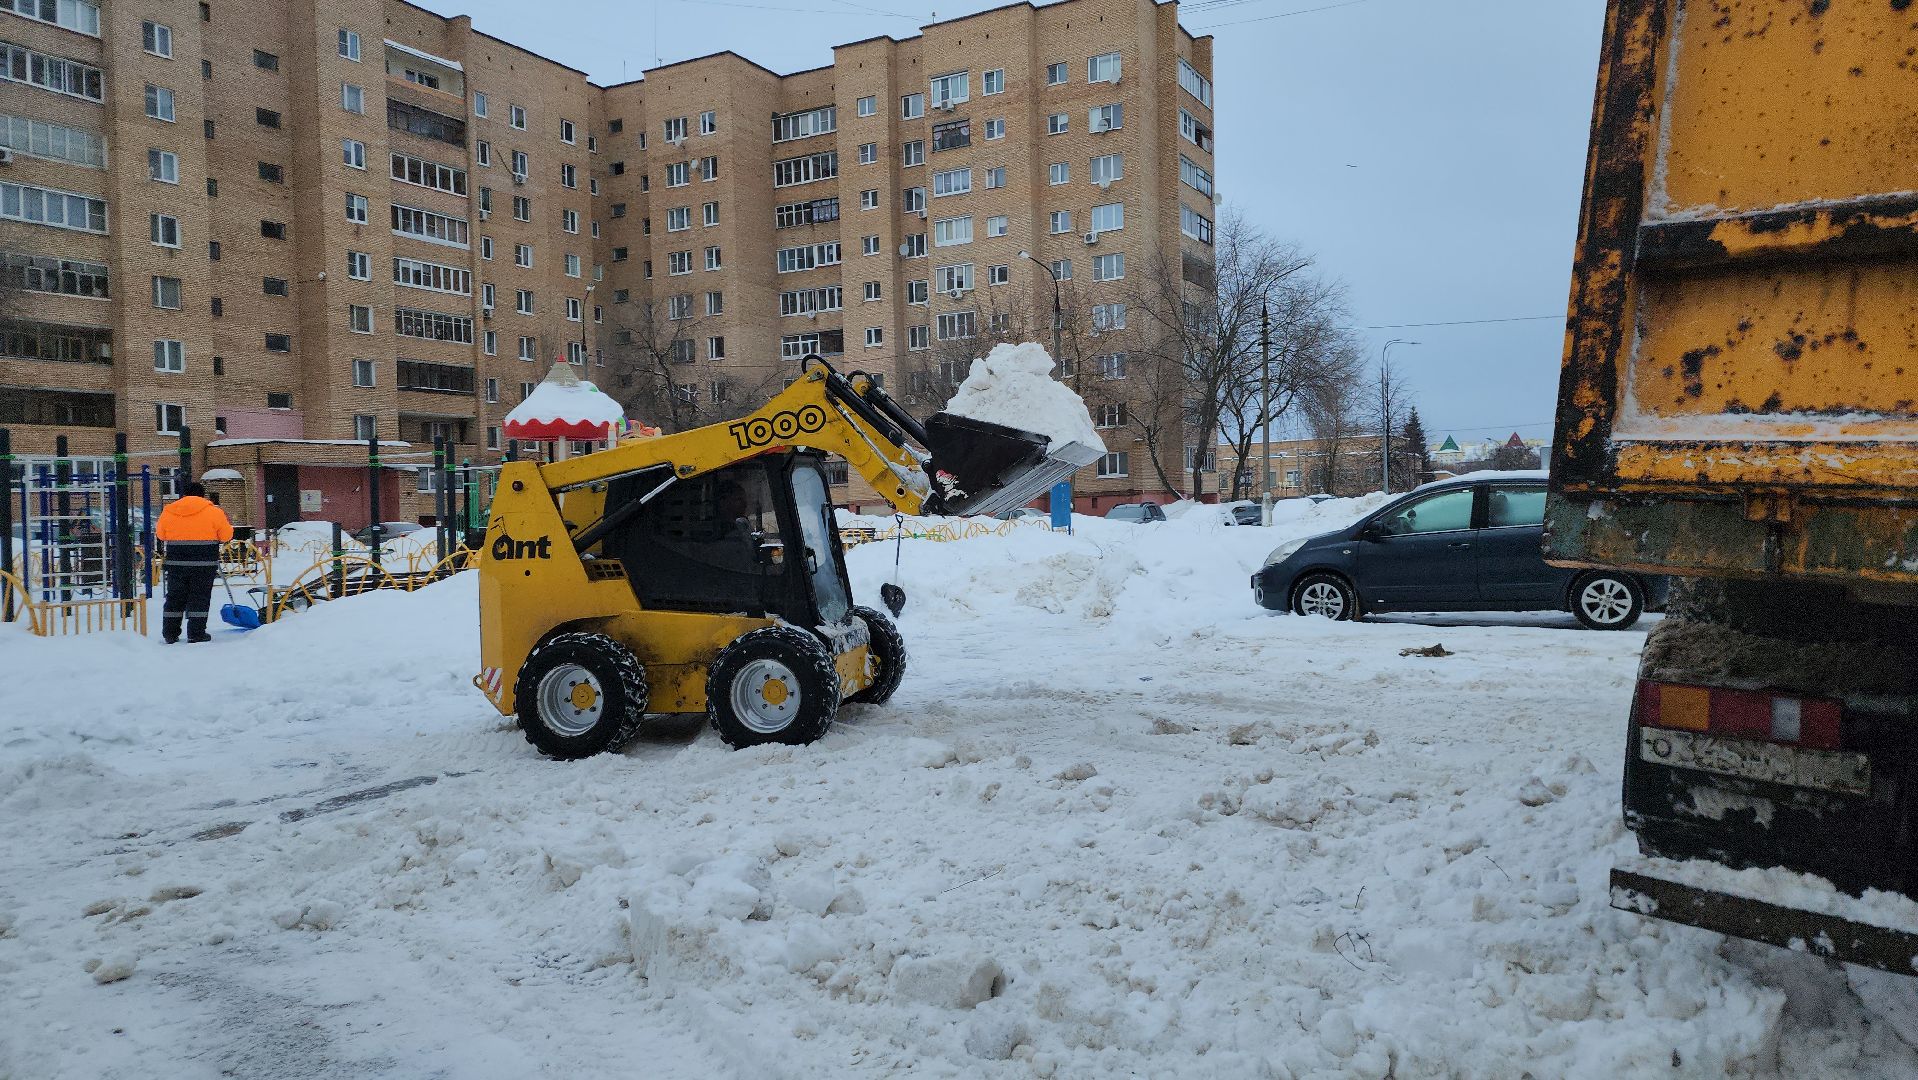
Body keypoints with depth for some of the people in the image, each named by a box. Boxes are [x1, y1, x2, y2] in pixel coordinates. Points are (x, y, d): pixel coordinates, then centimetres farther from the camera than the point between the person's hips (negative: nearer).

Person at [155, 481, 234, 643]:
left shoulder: (168, 512, 4)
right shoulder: (213, 511, -5)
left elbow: (160, 535, 14)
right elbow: (226, 535, -2)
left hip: (176, 563, 3)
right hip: (204, 563, -3)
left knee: (175, 597, 12)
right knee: (199, 597, 2)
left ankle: (170, 633, 15)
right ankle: (196, 633, 0)